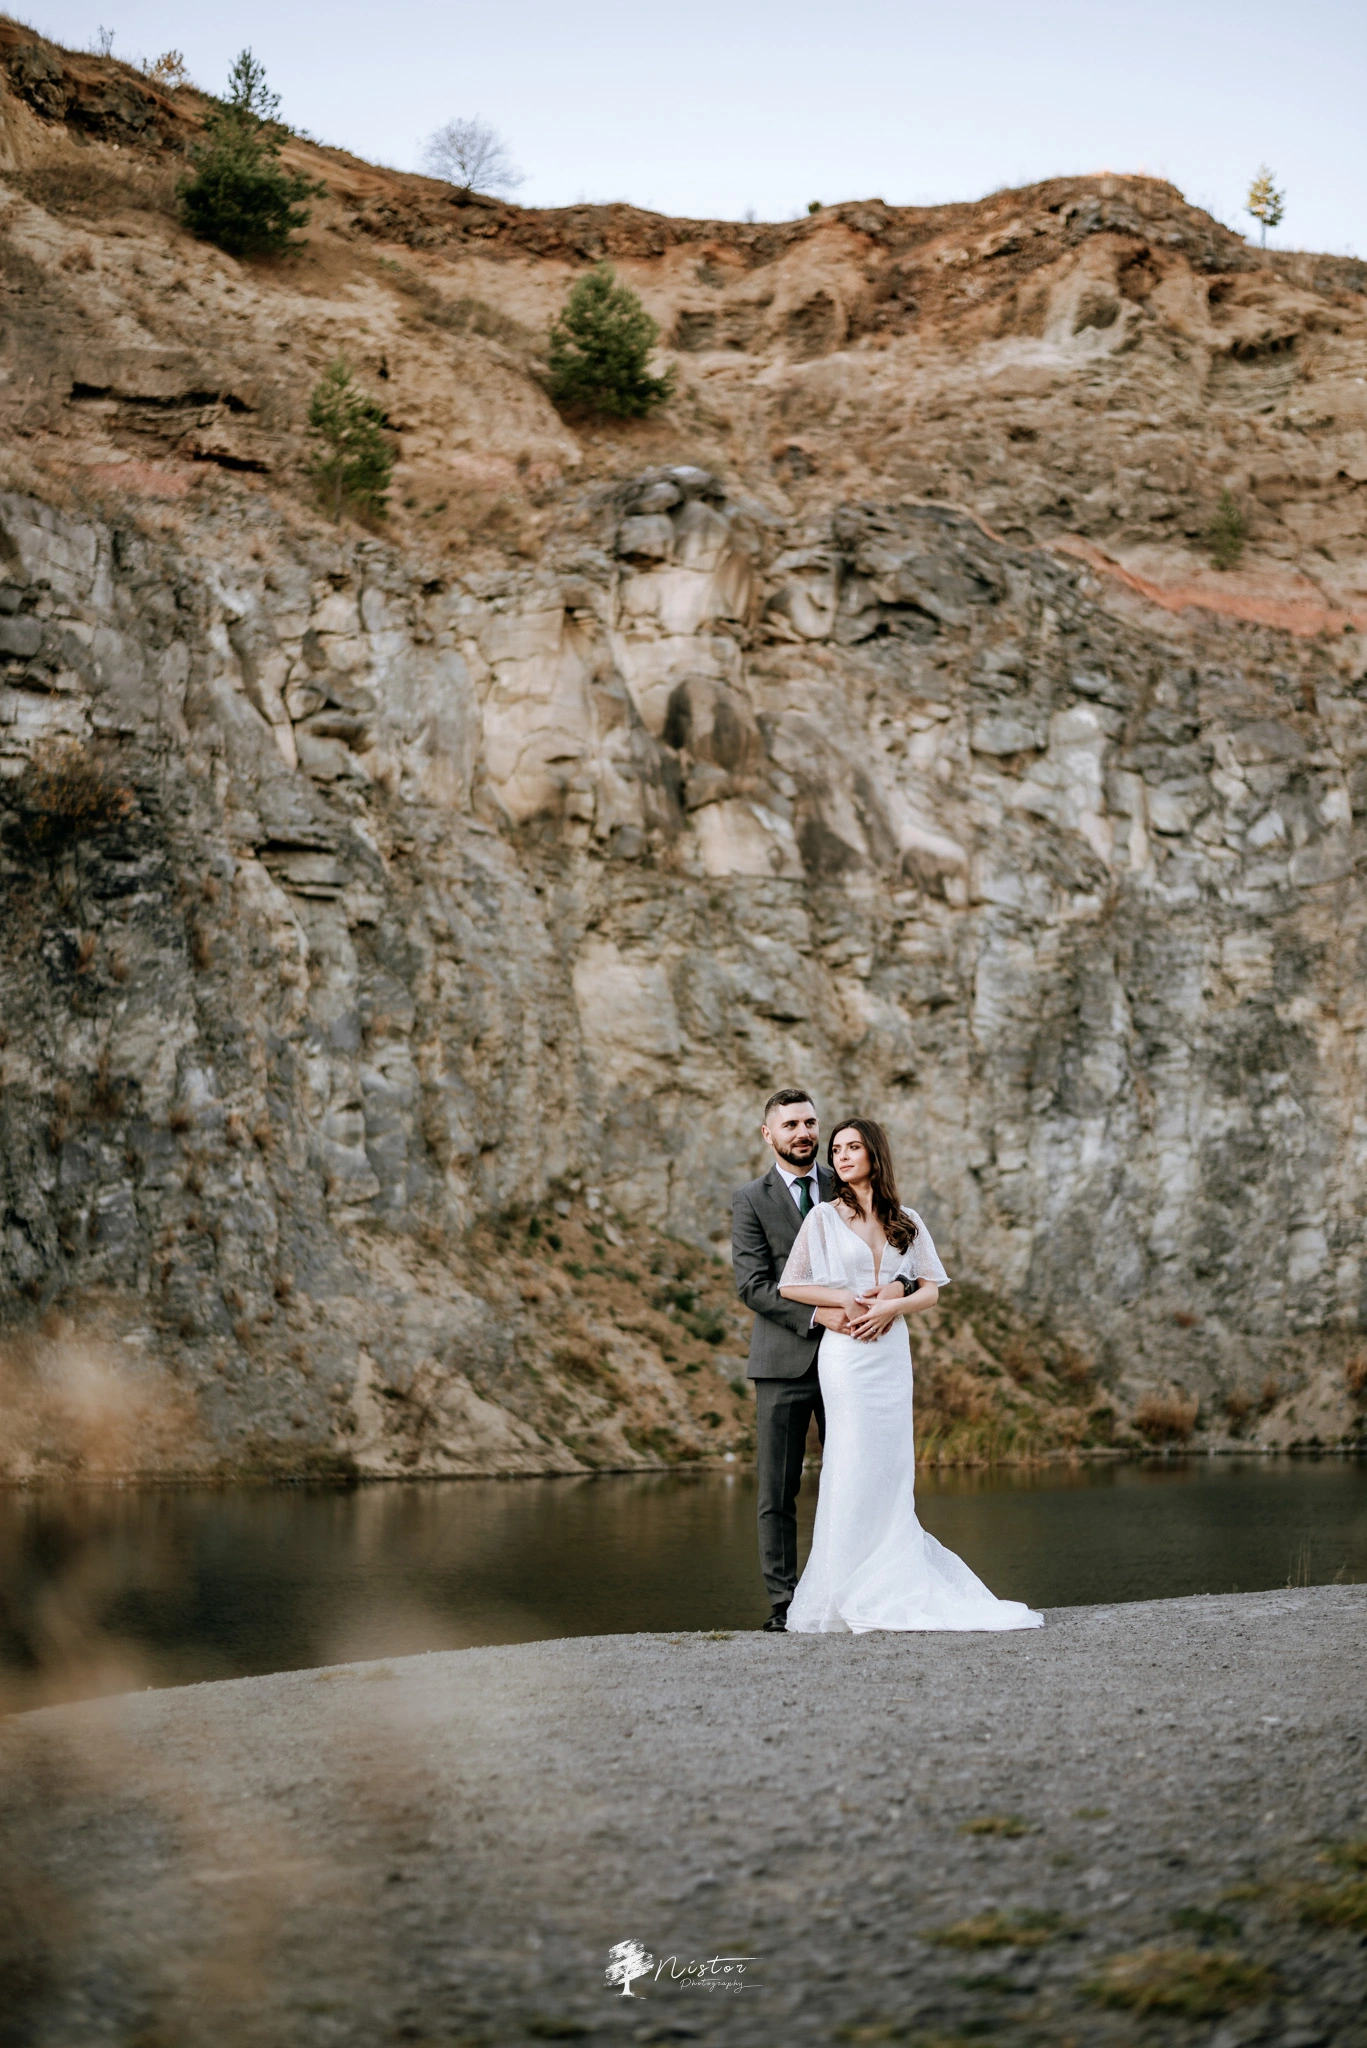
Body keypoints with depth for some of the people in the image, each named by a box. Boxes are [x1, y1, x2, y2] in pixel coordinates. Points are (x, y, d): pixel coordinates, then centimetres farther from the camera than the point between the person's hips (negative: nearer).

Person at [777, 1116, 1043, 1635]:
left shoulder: (906, 1222, 11)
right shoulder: (824, 1218, 2)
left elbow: (930, 1291, 7)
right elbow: (789, 1286, 1)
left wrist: (889, 1307, -11)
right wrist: (846, 1300, -11)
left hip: (892, 1353, 4)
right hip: (846, 1353, -4)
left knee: (892, 1468, 4)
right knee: (854, 1467, -7)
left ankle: (894, 1587, 11)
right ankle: (837, 1596, -2)